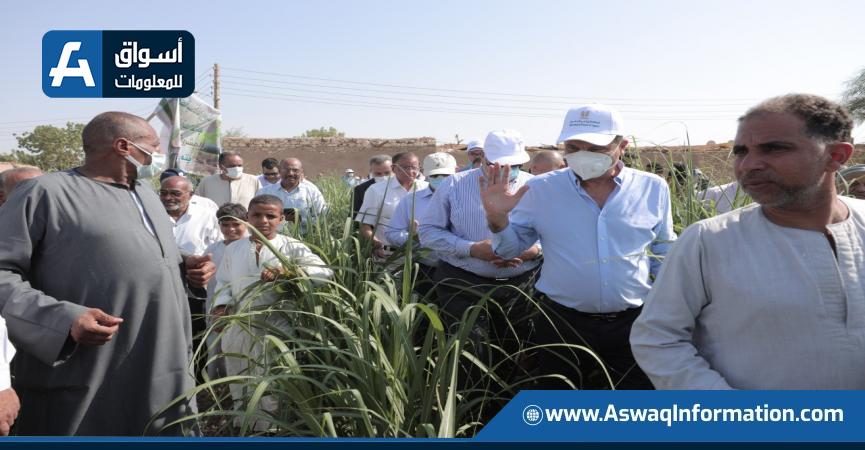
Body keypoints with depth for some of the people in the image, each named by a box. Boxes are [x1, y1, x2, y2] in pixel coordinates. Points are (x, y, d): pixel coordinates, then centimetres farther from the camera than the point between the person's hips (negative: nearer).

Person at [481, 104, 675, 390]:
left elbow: (665, 255, 11)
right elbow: (512, 249, 3)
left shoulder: (652, 188, -1)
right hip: (562, 324, 0)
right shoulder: (542, 190, -5)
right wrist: (497, 219, -17)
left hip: (634, 323, 1)